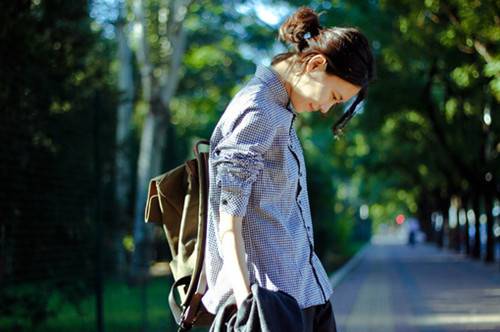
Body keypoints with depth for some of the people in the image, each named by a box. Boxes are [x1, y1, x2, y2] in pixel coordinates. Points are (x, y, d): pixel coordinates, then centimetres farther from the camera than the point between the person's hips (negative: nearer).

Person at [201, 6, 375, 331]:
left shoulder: (281, 111, 13)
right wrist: (245, 297, -32)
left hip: (306, 286, 9)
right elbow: (229, 219, -21)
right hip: (273, 294, -9)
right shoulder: (255, 114, -15)